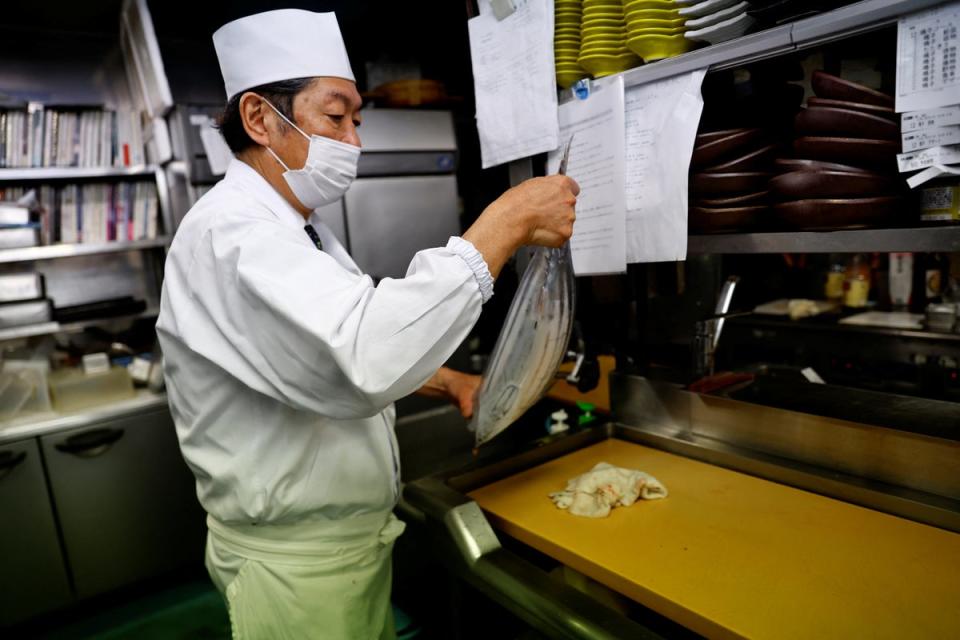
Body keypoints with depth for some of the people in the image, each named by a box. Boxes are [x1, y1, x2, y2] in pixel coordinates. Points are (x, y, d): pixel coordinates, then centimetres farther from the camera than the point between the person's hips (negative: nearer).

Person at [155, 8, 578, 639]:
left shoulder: (299, 230, 8)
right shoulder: (228, 233, -26)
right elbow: (360, 362, -42)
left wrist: (445, 379, 0)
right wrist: (508, 222, -36)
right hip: (297, 564, -8)